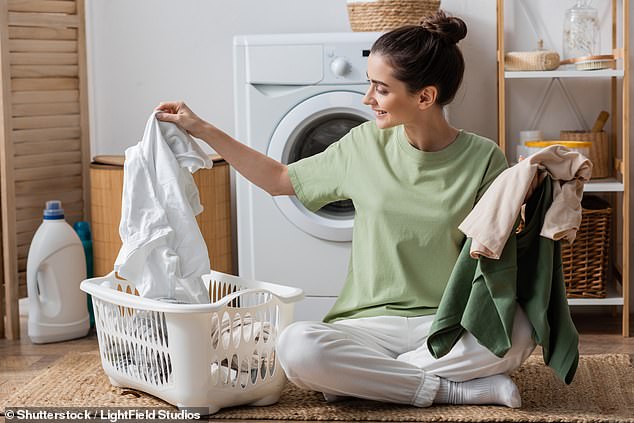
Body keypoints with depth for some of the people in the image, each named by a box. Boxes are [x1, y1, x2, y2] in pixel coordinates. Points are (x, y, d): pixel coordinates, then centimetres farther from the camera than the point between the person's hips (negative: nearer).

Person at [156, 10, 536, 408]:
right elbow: (279, 180, 17)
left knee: (518, 333, -35)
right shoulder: (366, 144, 4)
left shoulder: (482, 158, -4)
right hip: (373, 323, 2)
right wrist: (202, 130, 14)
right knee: (297, 346, -32)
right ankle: (452, 388, -18)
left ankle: (363, 376, -19)